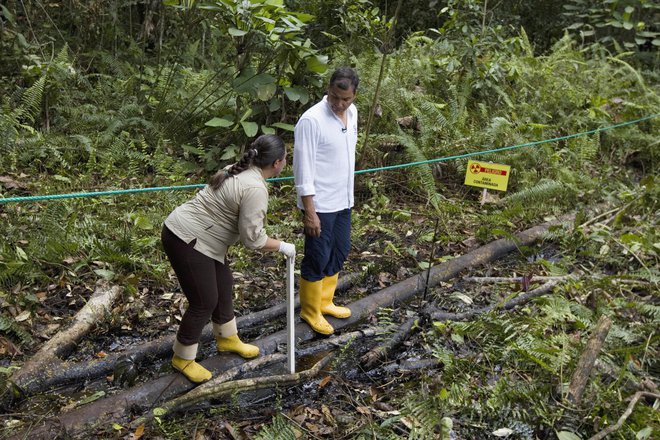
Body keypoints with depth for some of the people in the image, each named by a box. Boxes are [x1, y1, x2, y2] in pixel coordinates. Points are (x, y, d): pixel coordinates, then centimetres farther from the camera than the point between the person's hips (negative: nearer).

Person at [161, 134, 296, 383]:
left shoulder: (240, 170, 9)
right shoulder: (255, 189, -21)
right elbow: (252, 239, -21)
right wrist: (282, 247, -9)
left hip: (194, 234, 10)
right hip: (186, 240, -10)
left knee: (223, 287, 17)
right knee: (205, 302, -1)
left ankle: (227, 339, 32)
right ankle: (182, 358, 15)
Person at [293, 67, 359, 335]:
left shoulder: (351, 112, 3)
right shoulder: (311, 120, -21)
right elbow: (303, 169, -21)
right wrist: (309, 212, -21)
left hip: (343, 201, 8)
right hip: (320, 204, -8)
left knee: (339, 253, 18)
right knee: (318, 259, 3)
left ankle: (325, 301, 36)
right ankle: (310, 311, 22)